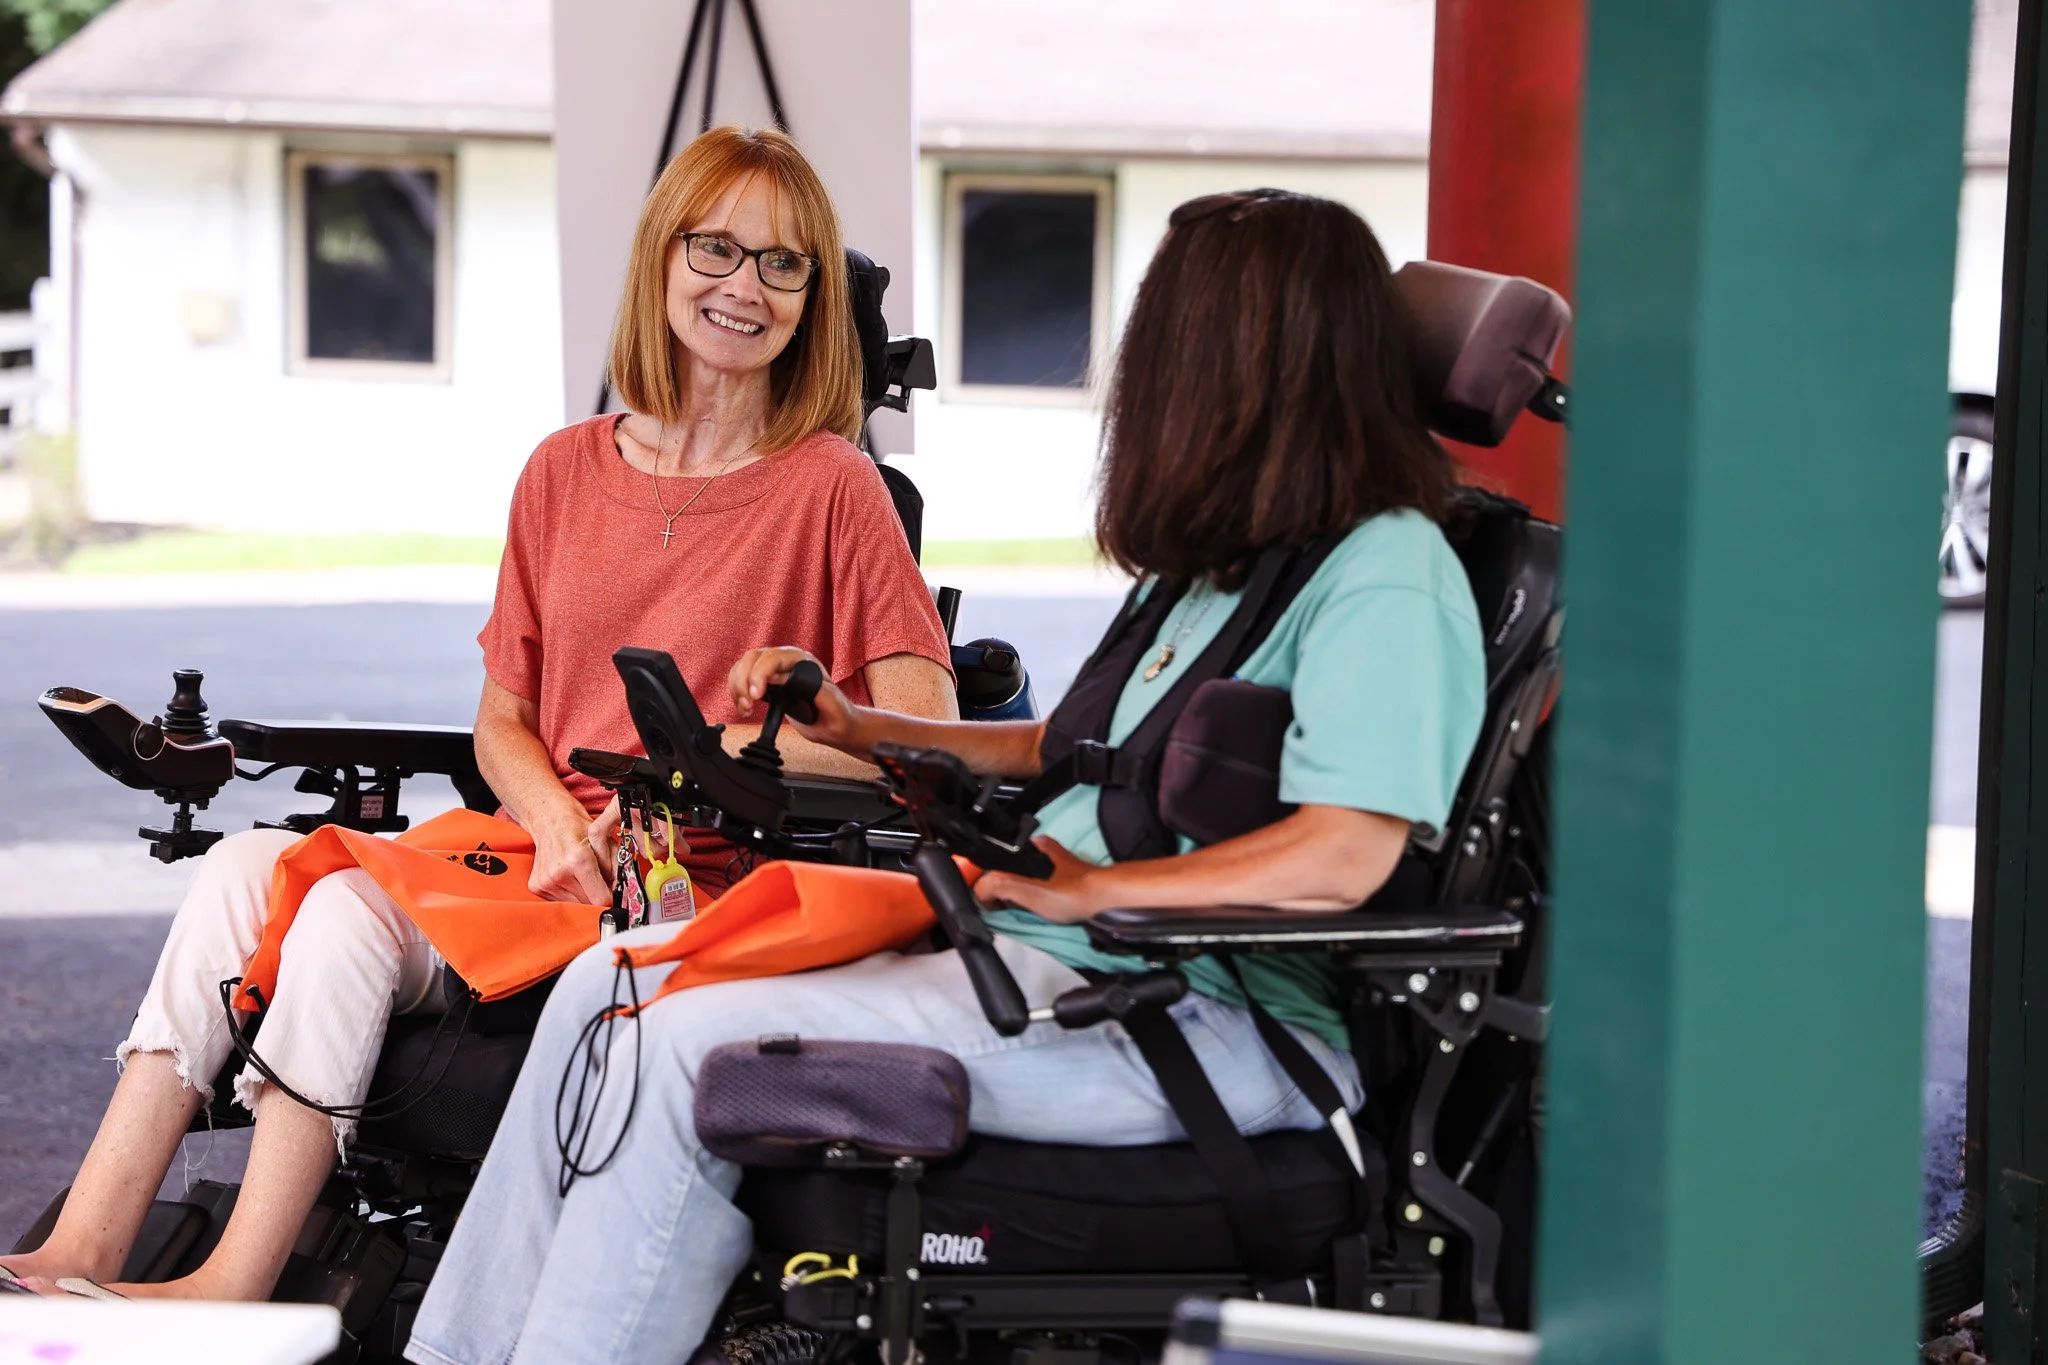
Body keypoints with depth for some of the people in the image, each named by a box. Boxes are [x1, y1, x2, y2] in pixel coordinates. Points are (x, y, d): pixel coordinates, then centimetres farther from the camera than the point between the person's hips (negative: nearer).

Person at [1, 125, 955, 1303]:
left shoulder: (830, 486, -1)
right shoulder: (566, 472, 14)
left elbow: (924, 735, -10)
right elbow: (502, 718, 15)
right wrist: (559, 821, -8)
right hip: (532, 851, 5)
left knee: (349, 912, -27)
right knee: (246, 866, -18)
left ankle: (233, 1291, -24)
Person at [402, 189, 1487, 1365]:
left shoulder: (1389, 575, -12)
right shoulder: (1238, 564, 18)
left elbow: (1345, 858, -24)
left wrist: (1084, 887, -19)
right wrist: (857, 727, 25)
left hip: (1188, 1018, -10)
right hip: (1047, 949, 10)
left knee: (692, 1047, -20)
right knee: (613, 984, 3)